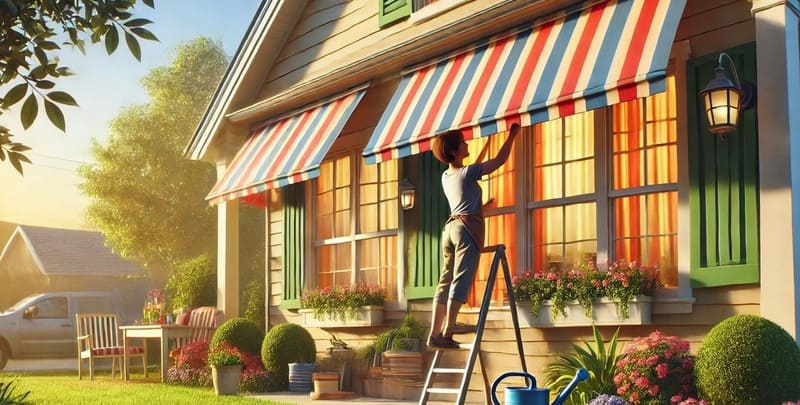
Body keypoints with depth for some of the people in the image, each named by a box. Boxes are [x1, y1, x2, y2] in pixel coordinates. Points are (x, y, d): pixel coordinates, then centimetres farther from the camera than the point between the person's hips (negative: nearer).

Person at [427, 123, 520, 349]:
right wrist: (512, 135, 7)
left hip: (450, 228, 8)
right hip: (467, 229, -8)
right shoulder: (467, 173, -7)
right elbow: (500, 160, -3)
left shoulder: (446, 177, 15)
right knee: (460, 282, -11)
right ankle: (446, 334, -17)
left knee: (445, 282, 5)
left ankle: (435, 334, 0)